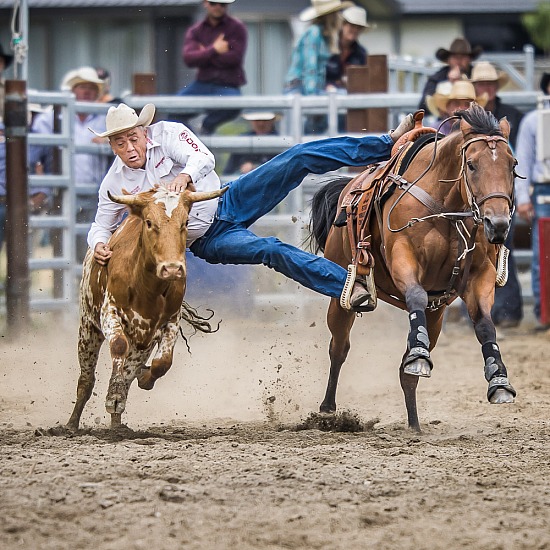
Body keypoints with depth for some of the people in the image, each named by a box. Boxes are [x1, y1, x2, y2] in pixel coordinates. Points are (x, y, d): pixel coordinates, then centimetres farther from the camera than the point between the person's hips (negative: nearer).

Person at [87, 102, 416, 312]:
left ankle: (390, 144, -17)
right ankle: (351, 286, -39)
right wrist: (100, 245, -19)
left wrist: (185, 176, -47)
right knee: (271, 251, -30)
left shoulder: (167, 134, -10)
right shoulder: (114, 186, -6)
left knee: (300, 159, -16)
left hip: (230, 201, 1)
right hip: (209, 241, -1)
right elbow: (102, 225, 6)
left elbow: (204, 158, -24)